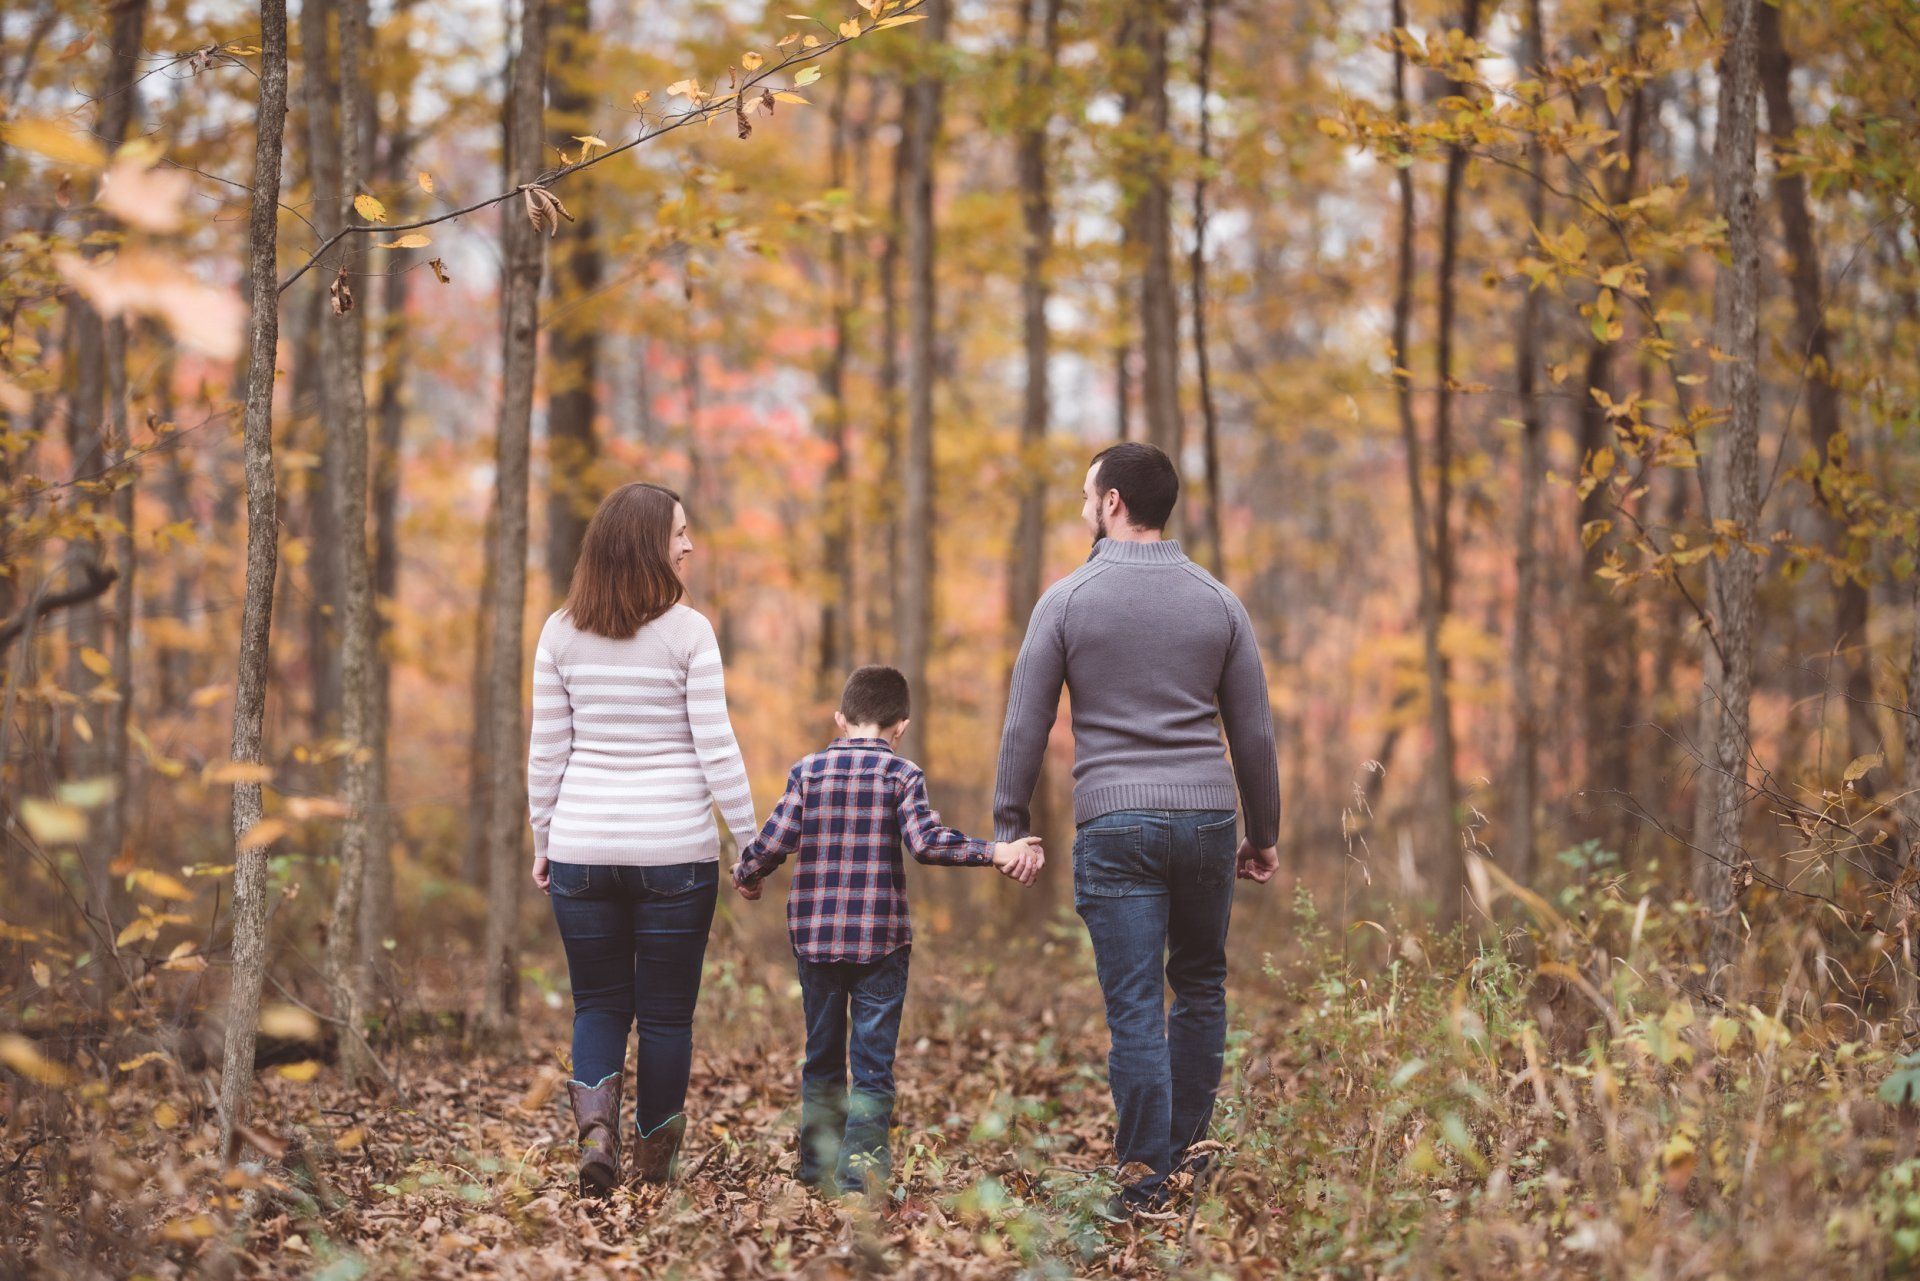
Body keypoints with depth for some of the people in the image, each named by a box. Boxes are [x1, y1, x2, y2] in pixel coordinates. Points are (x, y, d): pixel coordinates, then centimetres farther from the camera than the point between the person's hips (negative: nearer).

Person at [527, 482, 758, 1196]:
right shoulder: (688, 631, -8)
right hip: (675, 847, -3)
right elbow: (715, 749, -8)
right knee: (666, 1011, 9)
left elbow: (547, 750, 5)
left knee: (599, 1003, 14)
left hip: (583, 844, 3)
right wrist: (750, 843, 0)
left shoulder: (561, 634, 2)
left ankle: (595, 1122, -10)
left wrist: (543, 842, 15)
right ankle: (655, 1162, 15)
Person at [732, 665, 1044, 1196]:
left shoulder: (808, 770, 3)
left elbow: (774, 842, -2)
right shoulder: (902, 774, -4)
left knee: (822, 1056, 16)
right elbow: (927, 841, -17)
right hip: (880, 938, -3)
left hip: (814, 936, 3)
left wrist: (745, 874, 16)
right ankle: (859, 1165, -7)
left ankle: (817, 1162, 22)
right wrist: (996, 852, -14)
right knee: (873, 1063, 2)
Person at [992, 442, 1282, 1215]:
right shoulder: (1216, 601, 7)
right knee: (1200, 987, 20)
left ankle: (1146, 1188, 0)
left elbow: (1024, 726, -1)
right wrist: (1264, 834, 19)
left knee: (1135, 1012, -1)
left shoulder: (1068, 600, -1)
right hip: (1206, 816, 3)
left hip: (1113, 825, -3)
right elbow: (1254, 733, 10)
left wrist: (1010, 828, 7)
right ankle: (1187, 1156, 22)